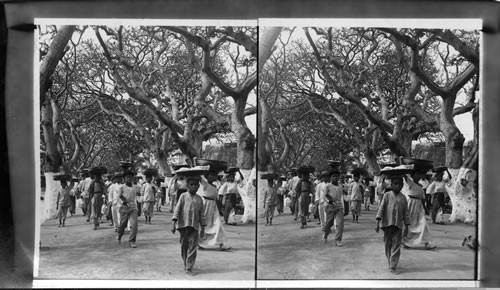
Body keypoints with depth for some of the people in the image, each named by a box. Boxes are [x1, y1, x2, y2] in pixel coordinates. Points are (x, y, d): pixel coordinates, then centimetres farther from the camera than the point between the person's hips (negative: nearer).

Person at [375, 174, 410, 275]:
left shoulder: (403, 198, 6)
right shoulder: (387, 195, -1)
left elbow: (406, 213, 10)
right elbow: (381, 208, -5)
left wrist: (406, 227, 9)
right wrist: (378, 222, -12)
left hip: (398, 225, 1)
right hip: (387, 224, -1)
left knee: (396, 246, -3)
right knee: (388, 244, 9)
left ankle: (393, 267, 1)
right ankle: (390, 263, 25)